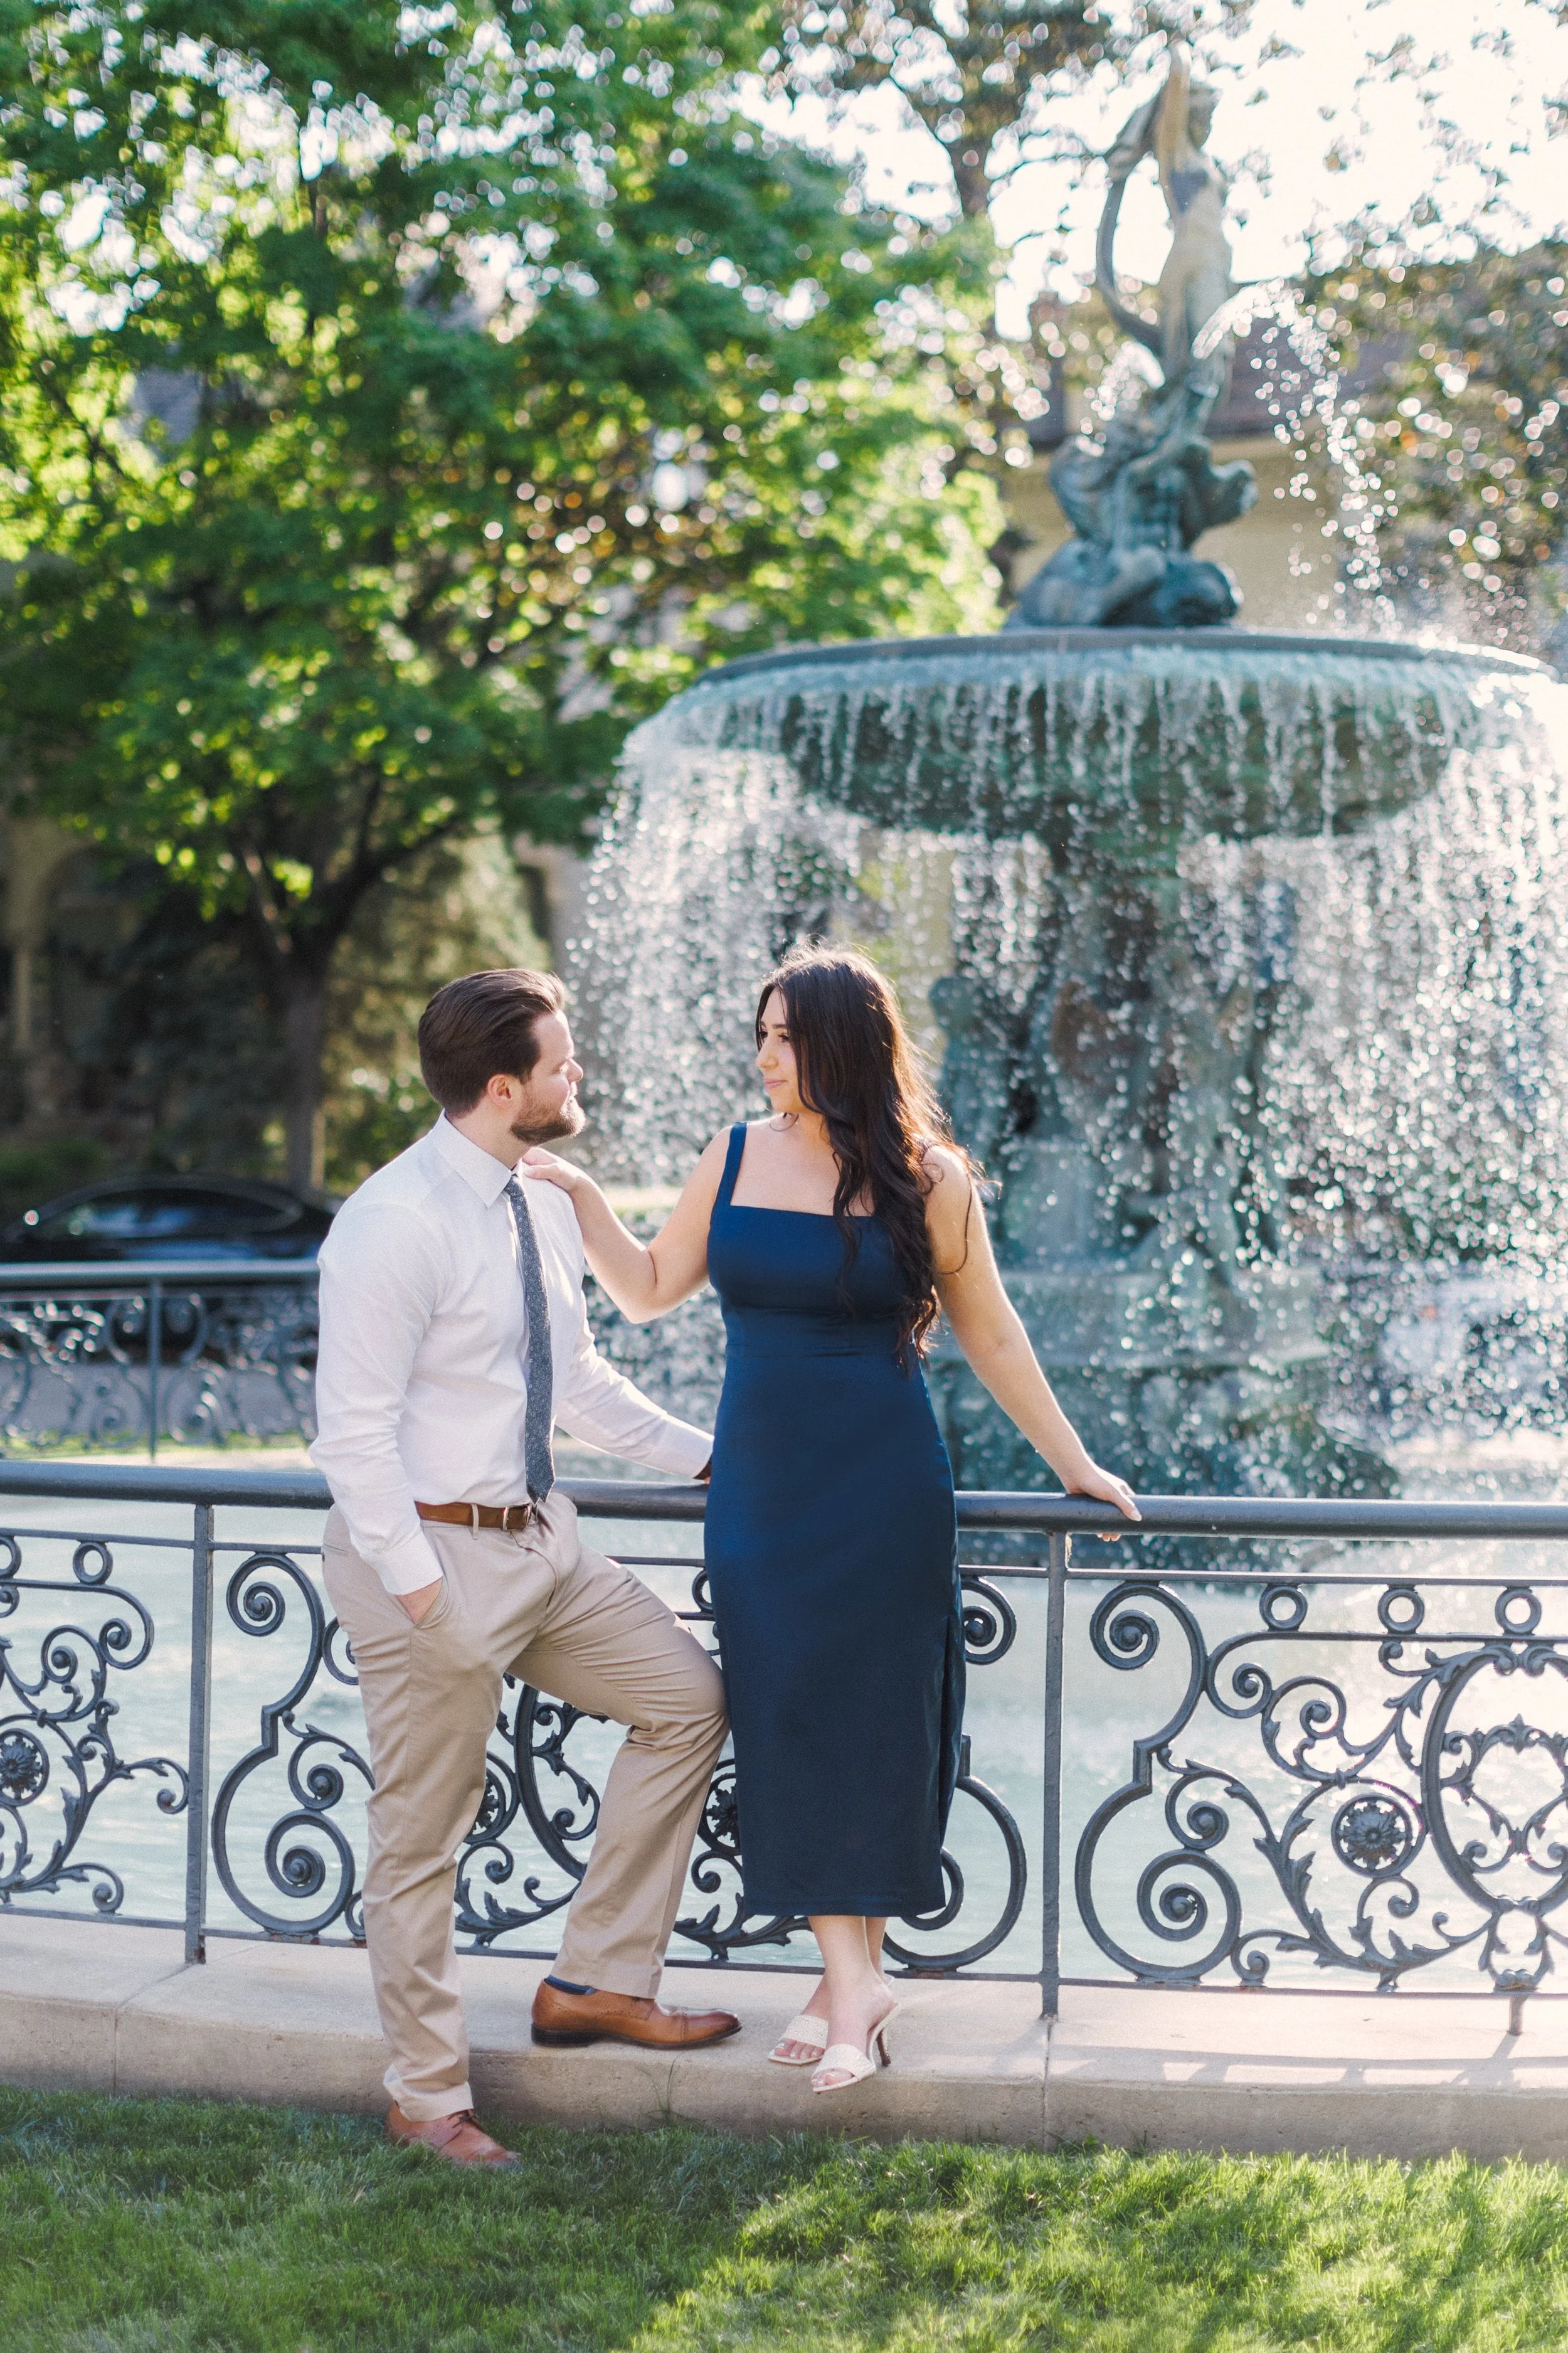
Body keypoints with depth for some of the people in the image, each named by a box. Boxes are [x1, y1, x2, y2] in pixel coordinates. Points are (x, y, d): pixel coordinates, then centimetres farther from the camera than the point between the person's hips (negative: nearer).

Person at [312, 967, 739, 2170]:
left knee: (690, 1698, 14)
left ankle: (598, 1982, 21)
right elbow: (355, 1429, -21)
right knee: (425, 1836, 3)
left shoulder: (545, 1209, 7)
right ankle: (427, 2094, 19)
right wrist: (420, 1593, -23)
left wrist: (706, 1455, 17)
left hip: (540, 1536, 9)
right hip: (436, 1551, -9)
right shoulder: (396, 1225, -20)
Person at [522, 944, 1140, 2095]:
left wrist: (1073, 1462, 8)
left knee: (875, 1719, 0)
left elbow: (989, 1332, 6)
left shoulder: (925, 1180, -4)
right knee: (787, 1720, -1)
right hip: (762, 1486, 3)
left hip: (884, 1492, -3)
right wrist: (582, 1198, -1)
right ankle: (852, 1976, 5)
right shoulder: (737, 1158, 4)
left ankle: (855, 1964, 10)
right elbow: (649, 1289, 13)